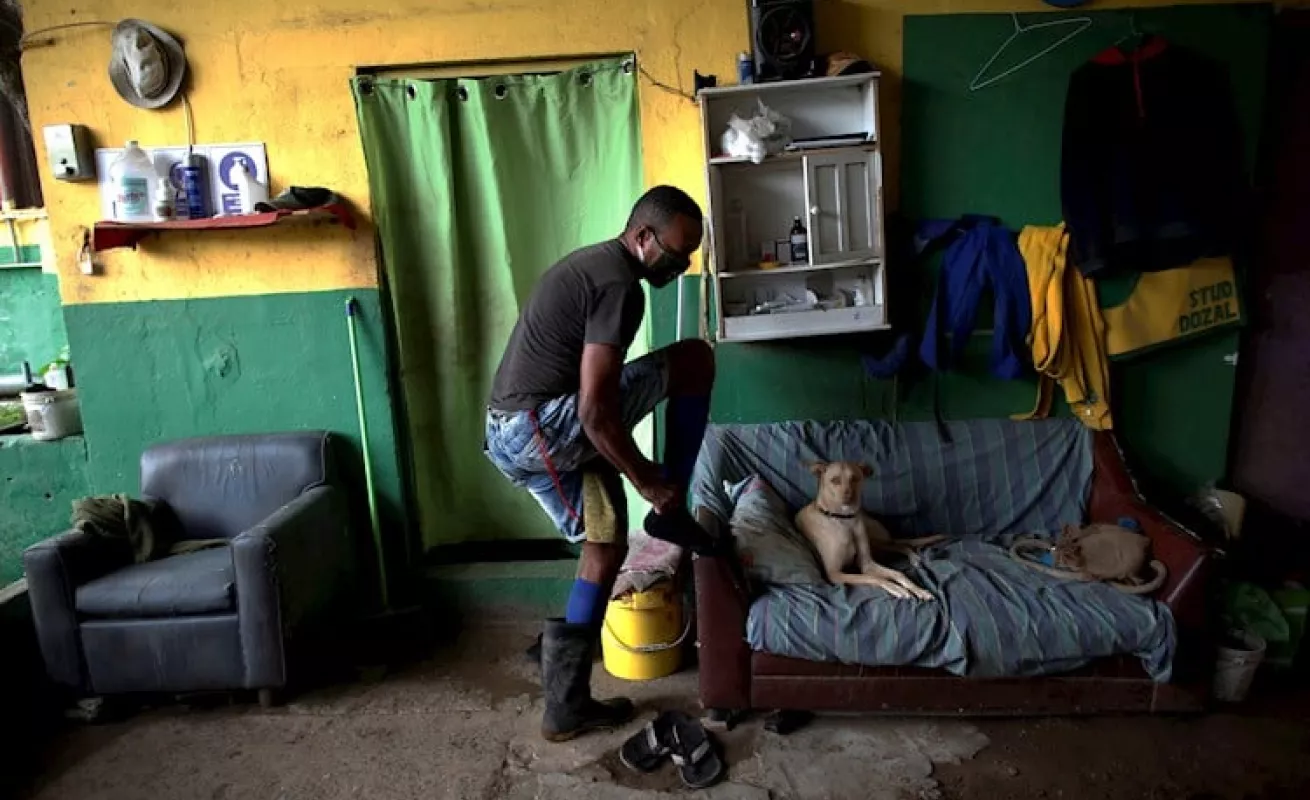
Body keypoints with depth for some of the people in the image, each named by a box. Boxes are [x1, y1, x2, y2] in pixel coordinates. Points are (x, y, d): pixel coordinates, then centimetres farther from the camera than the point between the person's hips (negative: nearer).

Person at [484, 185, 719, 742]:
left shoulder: (594, 264, 19)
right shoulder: (619, 285, -14)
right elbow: (596, 410, -22)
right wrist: (648, 482, -10)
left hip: (510, 433, 10)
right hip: (542, 427, -10)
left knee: (607, 541, 17)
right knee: (695, 360, -6)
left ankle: (567, 703, 23)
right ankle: (672, 513, 4)